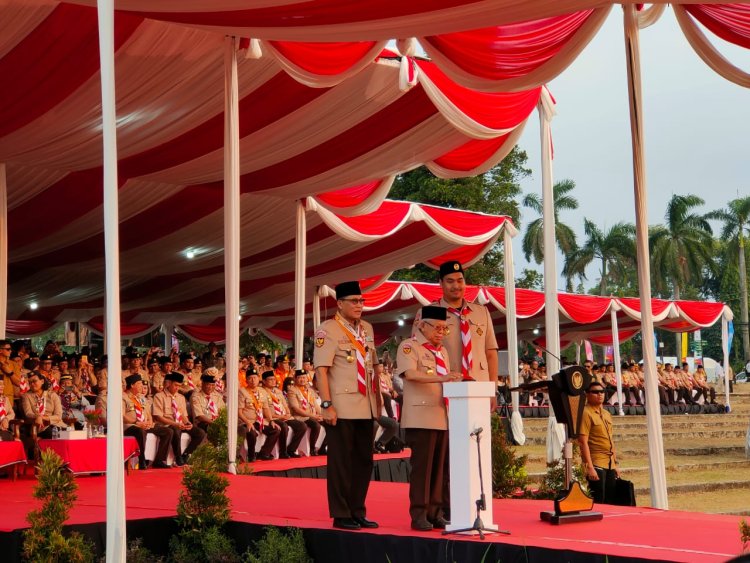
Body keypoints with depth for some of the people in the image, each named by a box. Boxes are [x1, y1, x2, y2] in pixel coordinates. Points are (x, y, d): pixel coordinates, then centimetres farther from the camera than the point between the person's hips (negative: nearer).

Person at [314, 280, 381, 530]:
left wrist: (377, 400, 14)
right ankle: (341, 515, 9)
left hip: (365, 408, 7)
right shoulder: (328, 330, -8)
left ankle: (358, 512, 21)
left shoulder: (367, 329, 14)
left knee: (364, 461, 11)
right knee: (341, 461, -1)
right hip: (342, 408, -7)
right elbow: (321, 369, -13)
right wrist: (327, 405, -19)